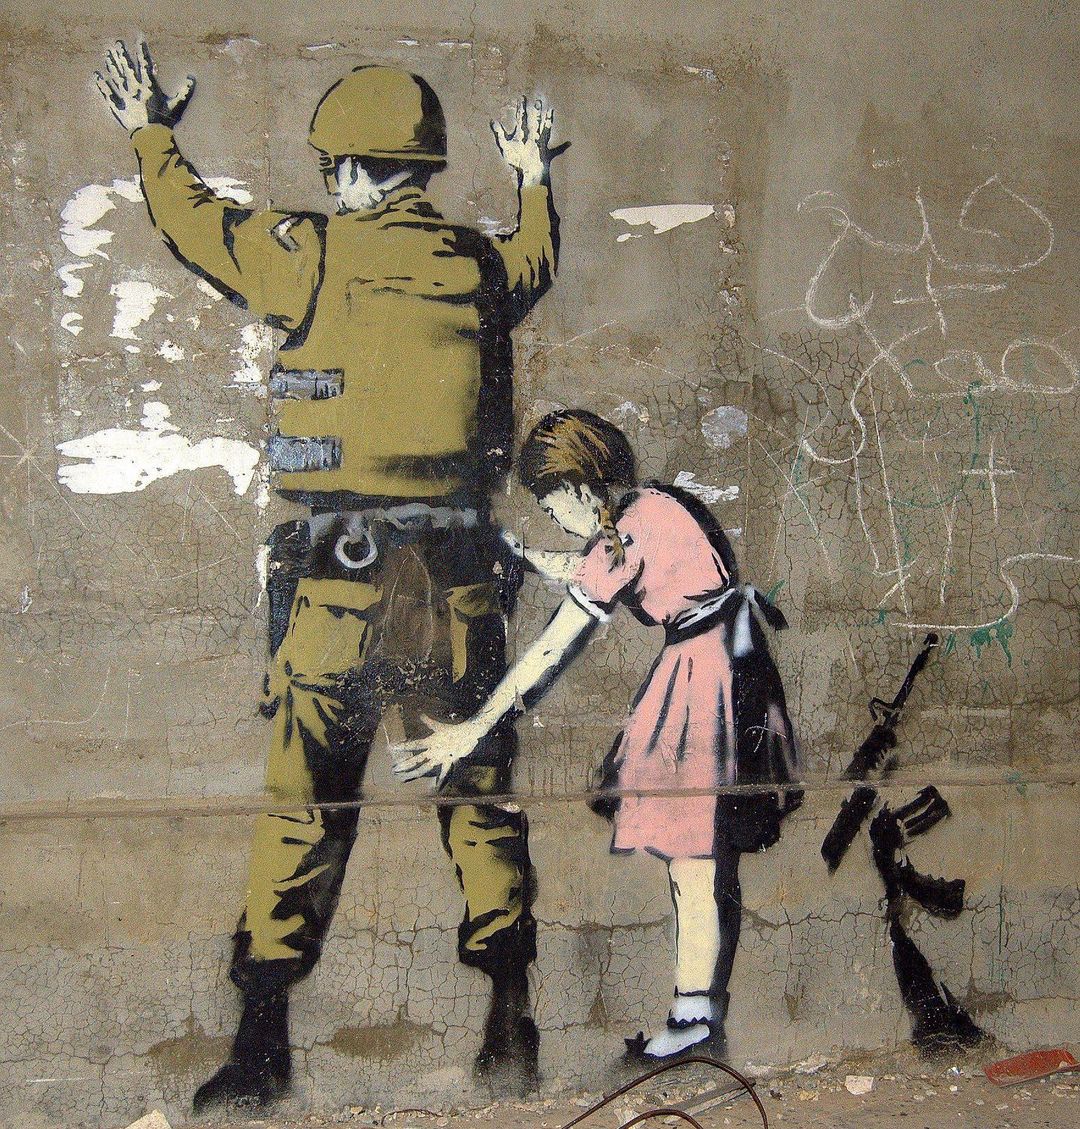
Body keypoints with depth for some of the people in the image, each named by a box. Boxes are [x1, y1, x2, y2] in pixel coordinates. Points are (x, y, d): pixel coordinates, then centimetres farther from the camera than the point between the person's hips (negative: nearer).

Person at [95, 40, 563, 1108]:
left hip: (340, 574, -2)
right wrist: (533, 175, 54)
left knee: (304, 807, 4)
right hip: (459, 571, 3)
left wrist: (151, 133, 36)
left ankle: (262, 1039, 7)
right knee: (482, 797, 11)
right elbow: (536, 257, 32)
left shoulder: (314, 254, -1)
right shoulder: (483, 264, 7)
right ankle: (509, 1027, 14)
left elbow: (191, 218, 15)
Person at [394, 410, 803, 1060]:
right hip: (731, 661, 10)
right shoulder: (655, 504, 10)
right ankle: (706, 1004, 24)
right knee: (714, 859, 15)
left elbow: (551, 652, -17)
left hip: (706, 671, -10)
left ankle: (695, 1016, 7)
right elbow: (584, 572, 29)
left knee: (691, 856, -2)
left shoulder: (623, 536, -16)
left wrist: (473, 731, -13)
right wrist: (516, 549, 38)